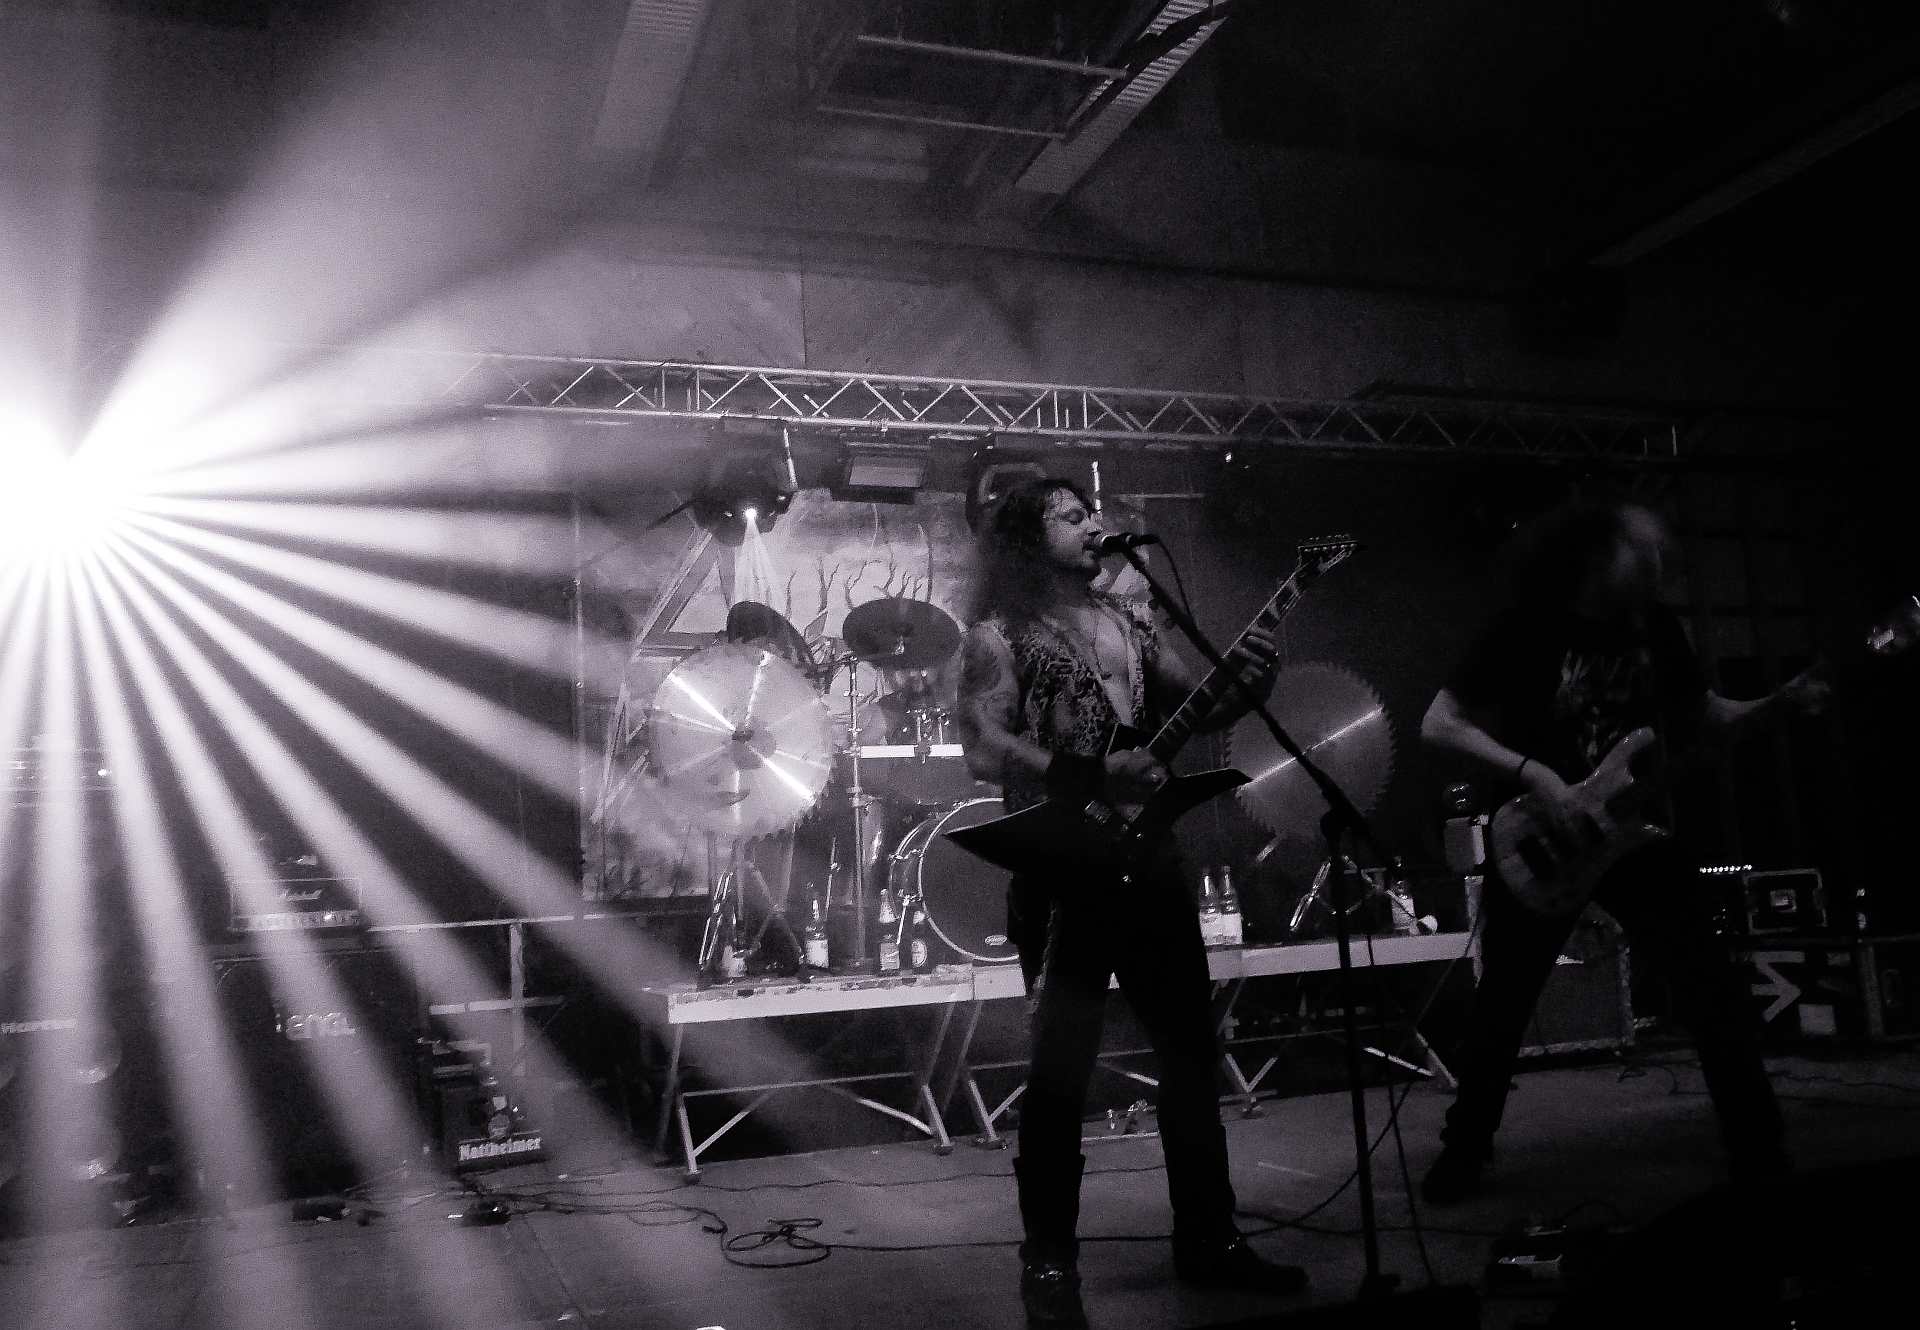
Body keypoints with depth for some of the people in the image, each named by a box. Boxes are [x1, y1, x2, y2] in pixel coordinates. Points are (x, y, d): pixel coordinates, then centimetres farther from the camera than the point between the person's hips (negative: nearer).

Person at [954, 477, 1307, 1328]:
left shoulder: (1128, 622, 16)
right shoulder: (998, 635, -4)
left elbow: (1193, 710, 16)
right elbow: (984, 751, -15)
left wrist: (1245, 685, -5)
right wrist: (1095, 778, -24)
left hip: (1149, 862, 7)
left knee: (1193, 1047, 11)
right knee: (1062, 1066, -1)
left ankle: (1207, 1237, 26)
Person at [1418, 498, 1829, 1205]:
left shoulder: (1657, 626, 0)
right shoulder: (1528, 629, -15)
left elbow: (1700, 716, 14)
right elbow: (1439, 724, -18)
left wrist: (1778, 704, -5)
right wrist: (1534, 775, -27)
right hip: (1538, 844, -4)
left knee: (1716, 993, -4)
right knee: (1502, 1009, 4)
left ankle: (1761, 1157, 12)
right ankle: (1462, 1153, 22)